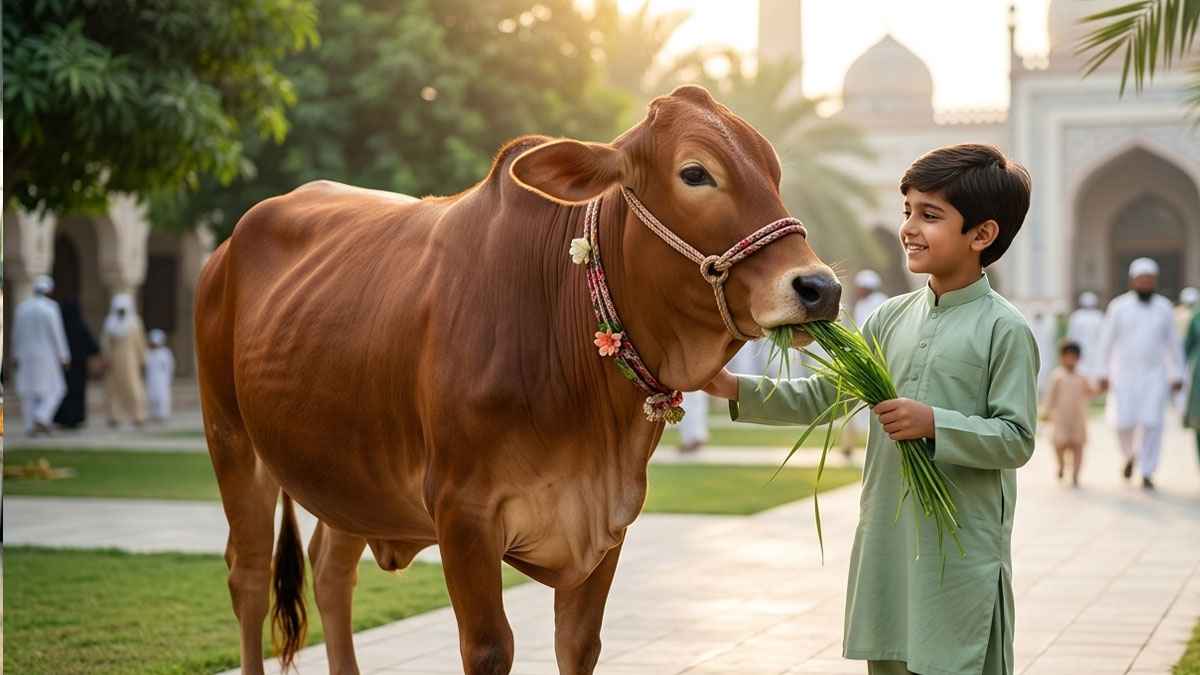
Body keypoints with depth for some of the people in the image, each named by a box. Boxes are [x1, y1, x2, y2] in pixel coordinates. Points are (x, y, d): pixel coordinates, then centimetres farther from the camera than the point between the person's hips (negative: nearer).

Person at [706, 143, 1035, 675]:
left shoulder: (1004, 330, -8)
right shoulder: (891, 318, 8)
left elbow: (1017, 440, -11)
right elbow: (821, 396, 11)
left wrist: (935, 424, -22)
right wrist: (739, 391, 1)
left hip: (963, 556, -6)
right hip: (886, 545, 6)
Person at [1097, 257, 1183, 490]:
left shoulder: (1164, 308, 4)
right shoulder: (1119, 307, -2)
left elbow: (1173, 344, 8)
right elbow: (1107, 342, 1)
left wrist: (1177, 375, 5)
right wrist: (1104, 373, -2)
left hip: (1155, 375, 1)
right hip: (1125, 375, -1)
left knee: (1151, 423, -9)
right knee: (1124, 422, -6)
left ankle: (1147, 474, -1)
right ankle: (1129, 455, 26)